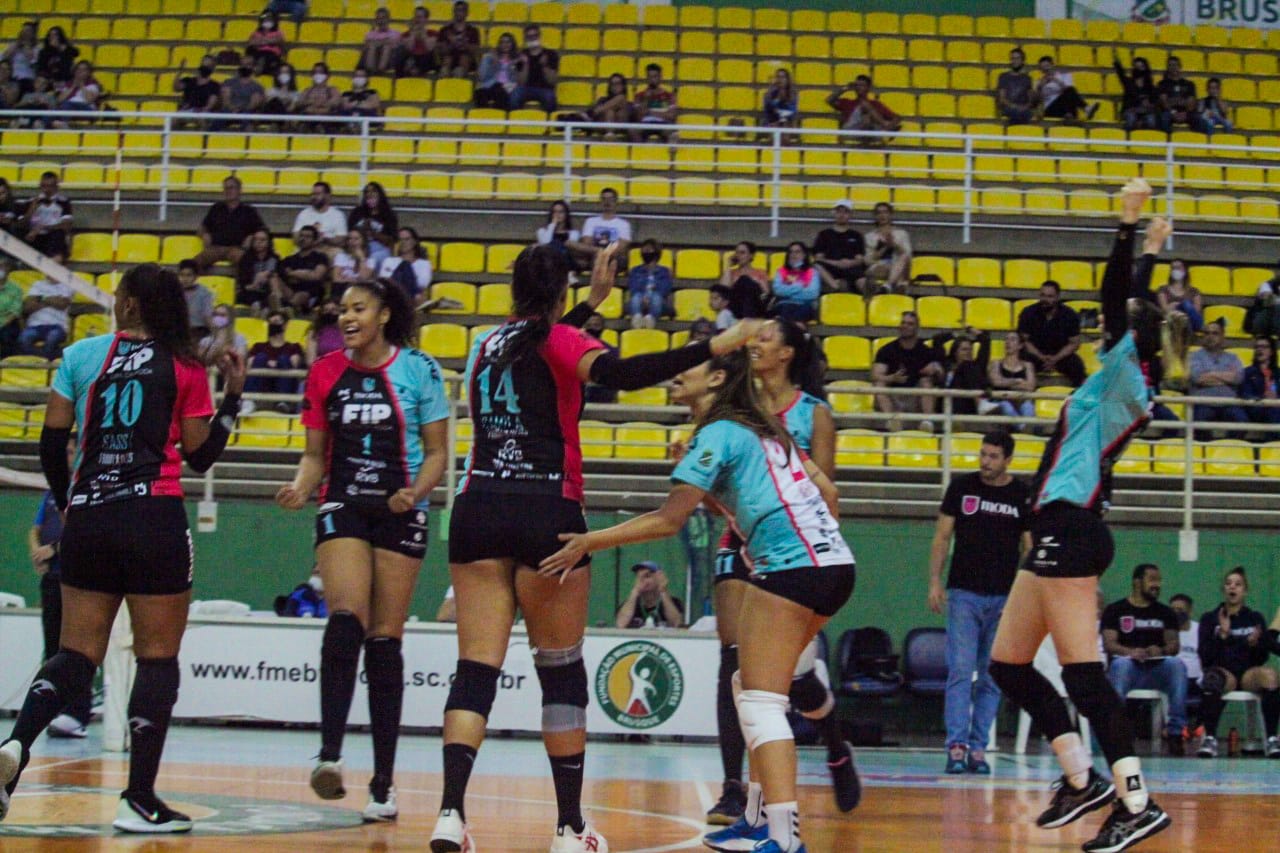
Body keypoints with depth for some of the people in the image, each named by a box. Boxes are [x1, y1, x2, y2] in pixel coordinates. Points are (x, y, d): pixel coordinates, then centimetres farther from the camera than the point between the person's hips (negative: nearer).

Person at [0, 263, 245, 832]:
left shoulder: (82, 355, 6)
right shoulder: (185, 369, 2)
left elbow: (51, 442, 6)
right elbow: (200, 457, 6)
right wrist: (233, 397, 15)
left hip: (88, 521, 3)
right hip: (155, 519, -3)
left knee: (76, 653, 9)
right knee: (158, 657, 2)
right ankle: (139, 799, -1)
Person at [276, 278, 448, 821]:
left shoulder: (419, 369, 0)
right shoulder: (325, 373, 7)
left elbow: (436, 452, 3)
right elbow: (315, 454, 13)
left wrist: (414, 493, -16)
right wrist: (301, 488, -8)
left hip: (400, 513, -1)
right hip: (342, 507, 1)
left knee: (385, 641, -1)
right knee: (346, 619, -23)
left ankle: (383, 785, 5)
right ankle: (330, 753, -27)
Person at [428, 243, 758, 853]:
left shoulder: (488, 344, 16)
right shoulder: (558, 340, -2)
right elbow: (618, 373, -22)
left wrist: (593, 300, 45)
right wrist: (713, 348, -25)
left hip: (478, 511, 4)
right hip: (547, 514, -4)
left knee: (476, 670, -1)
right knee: (561, 670, 7)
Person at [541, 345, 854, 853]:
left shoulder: (718, 434, -8)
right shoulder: (764, 428, 18)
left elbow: (669, 519, -12)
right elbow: (825, 490, 20)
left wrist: (590, 543, -9)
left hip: (791, 566, -10)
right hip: (833, 564, 10)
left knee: (761, 700, -10)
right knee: (751, 690, 18)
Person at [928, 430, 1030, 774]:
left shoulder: (1023, 496, 3)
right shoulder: (961, 487, 4)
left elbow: (1029, 548, 7)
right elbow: (942, 537, 7)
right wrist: (935, 581, -2)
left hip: (1004, 597, 1)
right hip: (963, 593, -1)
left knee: (991, 678, 3)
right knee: (960, 671, -9)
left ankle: (978, 748, 7)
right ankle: (956, 746, -11)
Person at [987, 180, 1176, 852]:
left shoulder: (1125, 375, -7)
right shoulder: (1123, 381, 16)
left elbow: (1120, 305, -16)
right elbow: (1134, 308, 29)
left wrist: (1128, 226, -14)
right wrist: (1149, 253, 34)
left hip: (1069, 530, -10)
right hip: (1062, 531, 10)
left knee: (1082, 673, -14)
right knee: (1008, 664, 12)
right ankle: (1083, 779, 15)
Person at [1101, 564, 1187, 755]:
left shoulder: (1165, 613, 16)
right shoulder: (1115, 610, 7)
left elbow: (1174, 645, 4)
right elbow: (1109, 643, -5)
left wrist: (1161, 651, -20)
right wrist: (1130, 652, -26)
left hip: (1155, 671, 2)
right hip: (1126, 670, -2)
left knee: (1177, 664, -29)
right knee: (1122, 663, -37)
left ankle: (1175, 731, -30)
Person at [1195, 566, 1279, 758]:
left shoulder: (1256, 618, 14)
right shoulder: (1209, 619, 11)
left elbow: (1262, 659, 8)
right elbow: (1205, 658, 1)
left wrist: (1255, 644, -13)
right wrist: (1222, 635, -12)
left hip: (1248, 672, 1)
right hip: (1222, 670, -1)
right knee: (1212, 680, -39)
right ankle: (1210, 739, -35)